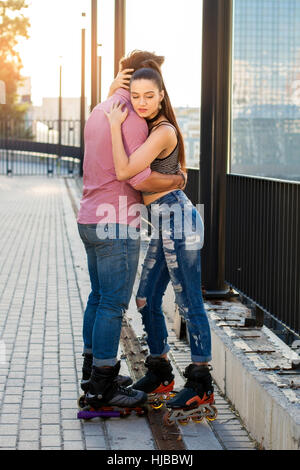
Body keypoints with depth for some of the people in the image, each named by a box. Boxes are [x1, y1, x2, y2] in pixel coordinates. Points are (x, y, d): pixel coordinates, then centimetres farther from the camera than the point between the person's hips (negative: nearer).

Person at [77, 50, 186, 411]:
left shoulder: (99, 112, 13)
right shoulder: (131, 118, -16)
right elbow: (140, 178, -21)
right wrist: (176, 181, -4)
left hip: (90, 219, 10)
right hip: (116, 223, -10)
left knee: (99, 297, 17)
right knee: (113, 303, -5)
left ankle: (93, 372, 25)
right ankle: (102, 386, 0)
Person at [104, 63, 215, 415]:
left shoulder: (163, 132, -16)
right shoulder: (150, 126, 12)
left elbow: (124, 172, -23)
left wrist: (115, 125, -15)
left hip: (176, 218, -10)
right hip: (164, 224, 10)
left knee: (189, 303, -3)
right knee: (147, 299, 13)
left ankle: (201, 385, 5)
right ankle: (160, 375, 25)